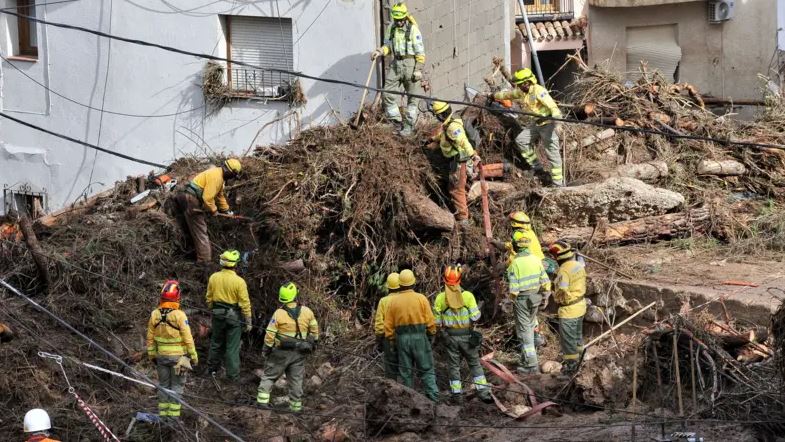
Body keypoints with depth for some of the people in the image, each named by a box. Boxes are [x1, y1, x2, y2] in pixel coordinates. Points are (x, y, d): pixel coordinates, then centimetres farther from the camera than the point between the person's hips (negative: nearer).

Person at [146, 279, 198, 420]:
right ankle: (173, 415, 5)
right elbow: (188, 338, -14)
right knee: (177, 385, 5)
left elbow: (150, 338, 4)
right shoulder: (179, 315, -18)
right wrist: (193, 356, -4)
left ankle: (163, 414, 18)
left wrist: (152, 354, 15)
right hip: (179, 356, -4)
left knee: (163, 384, 15)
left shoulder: (155, 315, -4)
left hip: (161, 355, 4)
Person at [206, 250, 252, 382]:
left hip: (218, 315, 4)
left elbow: (209, 298, 5)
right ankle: (232, 375, 13)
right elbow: (245, 303, -14)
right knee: (232, 346, 6)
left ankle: (213, 368, 36)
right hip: (234, 316, -4)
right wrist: (248, 321, -5)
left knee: (216, 342, 22)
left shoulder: (213, 277, -6)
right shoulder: (239, 281, -19)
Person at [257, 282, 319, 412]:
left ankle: (262, 400, 1)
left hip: (281, 352, -3)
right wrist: (314, 342, 22)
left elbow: (270, 334, -12)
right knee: (296, 379, 11)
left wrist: (267, 348, 1)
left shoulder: (279, 313, -14)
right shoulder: (307, 312, -5)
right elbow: (314, 328, 7)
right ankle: (296, 406, 14)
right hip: (299, 353, 3)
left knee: (269, 375, 9)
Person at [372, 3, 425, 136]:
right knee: (388, 94, 0)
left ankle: (409, 126, 13)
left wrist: (418, 69, -13)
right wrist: (380, 52, -4)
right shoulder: (391, 28, 6)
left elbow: (420, 52, -9)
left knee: (412, 97, 4)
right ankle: (397, 124, 10)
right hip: (395, 64, 5)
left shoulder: (413, 29, -10)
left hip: (410, 64, -5)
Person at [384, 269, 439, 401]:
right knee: (426, 369, 4)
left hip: (402, 338, 2)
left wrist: (391, 340, 13)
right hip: (420, 336, -2)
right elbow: (430, 321, -6)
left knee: (405, 371, 10)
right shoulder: (421, 298, -6)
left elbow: (388, 324, 3)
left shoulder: (394, 301, 1)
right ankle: (433, 395, -5)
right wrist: (432, 335, 8)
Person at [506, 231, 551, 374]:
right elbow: (545, 281, 1)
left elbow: (513, 287, -19)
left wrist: (513, 297, -1)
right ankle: (526, 358, 38)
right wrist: (545, 295, 13)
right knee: (530, 328, 24)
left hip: (522, 300, -6)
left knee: (524, 332, 1)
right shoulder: (536, 259, -2)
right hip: (535, 299, 6)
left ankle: (532, 365, 2)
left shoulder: (515, 263, -19)